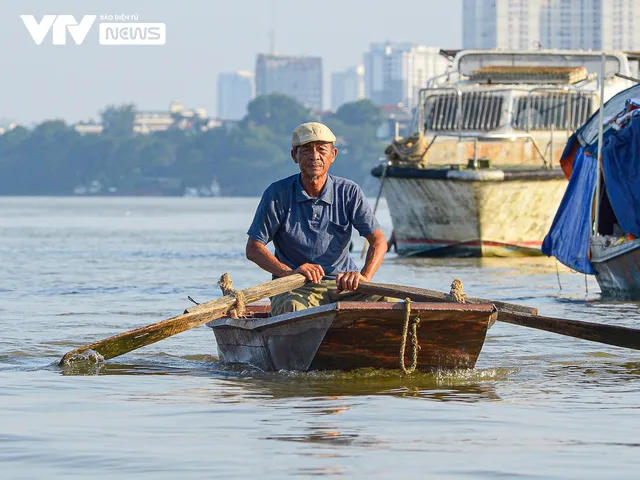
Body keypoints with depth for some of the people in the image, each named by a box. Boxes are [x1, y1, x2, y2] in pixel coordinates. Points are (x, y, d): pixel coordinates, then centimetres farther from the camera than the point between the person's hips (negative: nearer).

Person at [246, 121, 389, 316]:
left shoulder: (349, 192, 4)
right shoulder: (278, 194, -1)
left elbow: (378, 241, -4)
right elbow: (253, 248, -4)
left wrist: (364, 277, -25)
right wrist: (289, 272, -23)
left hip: (343, 285, 3)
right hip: (295, 288, -3)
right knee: (293, 307, -39)